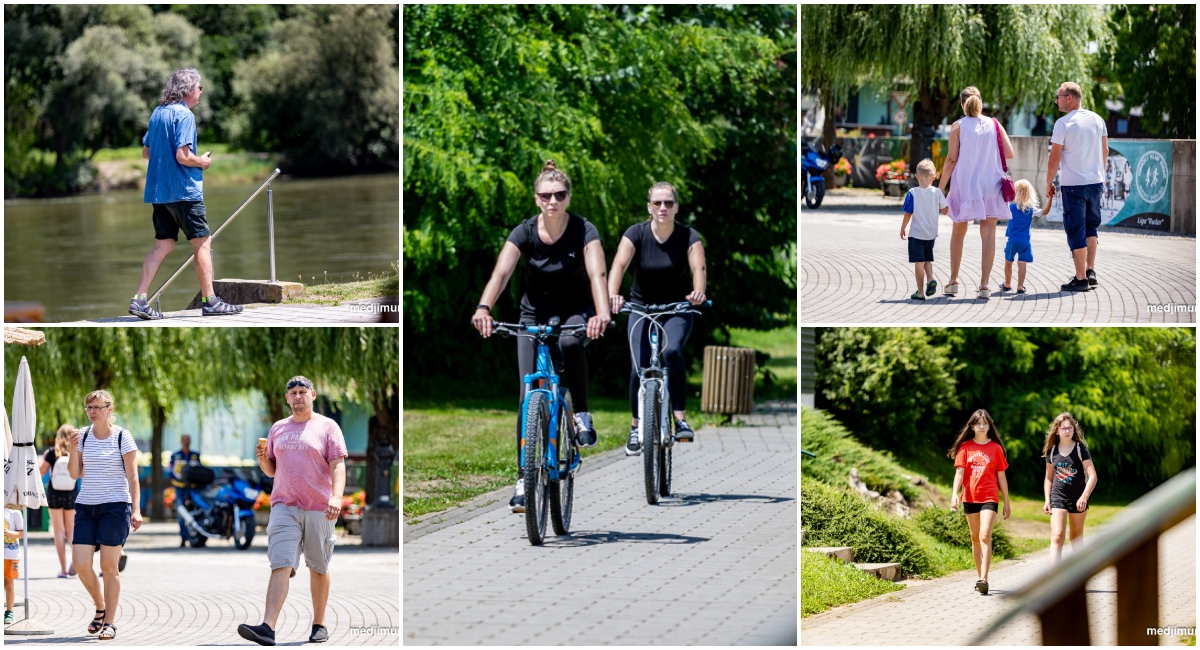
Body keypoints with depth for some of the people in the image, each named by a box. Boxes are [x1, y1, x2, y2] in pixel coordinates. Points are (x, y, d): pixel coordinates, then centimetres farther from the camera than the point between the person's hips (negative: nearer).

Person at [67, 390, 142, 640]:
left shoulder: (122, 437, -4)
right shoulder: (83, 436, 8)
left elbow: (132, 476, -3)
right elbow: (75, 474, 9)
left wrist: (136, 509, -10)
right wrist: (74, 449, -7)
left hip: (115, 506, -4)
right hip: (86, 506, 4)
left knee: (109, 566, -4)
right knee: (81, 564, -5)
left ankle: (109, 622, 3)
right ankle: (100, 608, 19)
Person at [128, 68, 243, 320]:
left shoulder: (157, 113, 13)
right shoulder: (184, 115, -14)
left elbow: (146, 152, 19)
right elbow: (183, 156, -21)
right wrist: (203, 162, -3)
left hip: (159, 191, 8)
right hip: (184, 191, -8)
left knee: (163, 245, 8)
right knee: (202, 243, 1)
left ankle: (139, 299, -2)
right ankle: (210, 301, 4)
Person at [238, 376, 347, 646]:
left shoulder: (327, 427, 3)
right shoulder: (278, 429, 15)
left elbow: (338, 465, -6)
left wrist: (337, 496, -22)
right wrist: (263, 459, -2)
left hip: (319, 509, -2)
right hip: (284, 507, 2)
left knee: (319, 568, 8)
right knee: (281, 566, -12)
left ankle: (319, 624, 21)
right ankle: (268, 627, -24)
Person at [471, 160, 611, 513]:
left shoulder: (583, 231, -19)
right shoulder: (525, 232, -15)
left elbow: (596, 274, -33)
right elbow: (501, 272, -29)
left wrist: (602, 314, -53)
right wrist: (483, 308, -49)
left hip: (576, 311, -2)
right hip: (535, 314, 2)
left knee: (570, 344, -38)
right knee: (528, 396, -7)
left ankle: (582, 415, -19)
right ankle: (524, 479, -2)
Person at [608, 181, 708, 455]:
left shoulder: (688, 236, -12)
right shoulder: (636, 233, -12)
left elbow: (698, 268, -27)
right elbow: (619, 264, -28)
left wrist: (698, 292, -50)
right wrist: (613, 295, -47)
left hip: (677, 309, -1)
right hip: (642, 307, 1)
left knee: (672, 351, -30)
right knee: (639, 369, -13)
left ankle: (681, 420, -23)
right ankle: (636, 428, 9)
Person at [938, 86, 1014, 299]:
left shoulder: (958, 126, -4)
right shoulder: (994, 125, 2)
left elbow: (951, 159, -8)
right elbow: (1009, 153, -3)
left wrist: (941, 187, -3)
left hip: (965, 186, -1)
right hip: (990, 186, 1)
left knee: (958, 232, 15)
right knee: (988, 234, 1)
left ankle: (953, 280, 18)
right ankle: (985, 284, -6)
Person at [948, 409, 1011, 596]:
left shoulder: (995, 448, 2)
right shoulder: (965, 447, 4)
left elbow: (1001, 476, 6)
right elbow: (959, 472, -3)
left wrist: (1007, 502, 7)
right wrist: (954, 494, -18)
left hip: (989, 498, -3)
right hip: (970, 498, 3)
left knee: (985, 536, -15)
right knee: (975, 538, 10)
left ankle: (984, 579, -22)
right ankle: (980, 578, 20)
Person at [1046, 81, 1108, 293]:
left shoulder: (1063, 123, -11)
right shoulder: (1097, 120, 6)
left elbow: (1054, 158, -10)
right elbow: (1105, 151, 14)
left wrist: (1048, 183, 0)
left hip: (1073, 185, -6)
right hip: (1096, 182, 6)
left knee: (1076, 232, -1)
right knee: (1091, 227, 19)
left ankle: (1080, 278, 0)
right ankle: (1091, 271, 14)